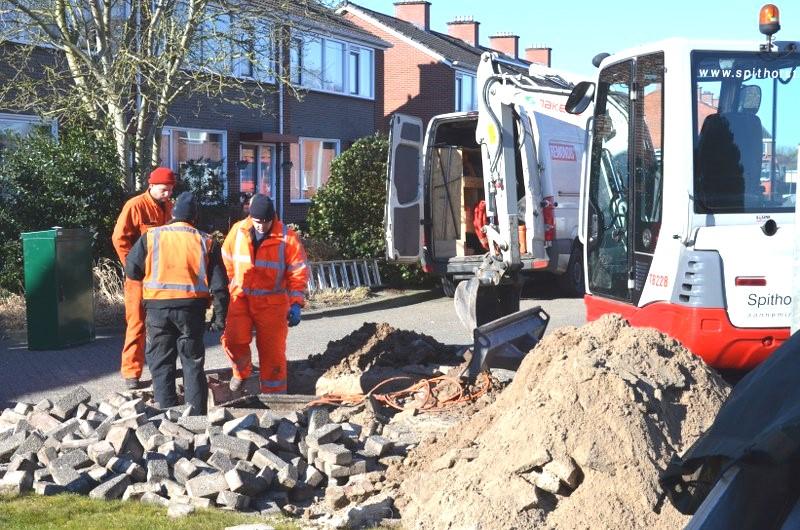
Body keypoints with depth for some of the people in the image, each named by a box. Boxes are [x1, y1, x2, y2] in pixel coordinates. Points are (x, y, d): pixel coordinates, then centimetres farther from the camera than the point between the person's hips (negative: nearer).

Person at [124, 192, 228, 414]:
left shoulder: (151, 237, 2)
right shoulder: (206, 242, 5)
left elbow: (132, 270, 2)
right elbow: (219, 283, 3)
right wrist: (221, 315, 10)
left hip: (157, 306, -1)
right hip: (192, 308, 1)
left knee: (161, 363, 8)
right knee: (193, 363, 10)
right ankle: (197, 414, 8)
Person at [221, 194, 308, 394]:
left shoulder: (287, 238, -11)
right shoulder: (238, 231, -3)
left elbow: (298, 273, -7)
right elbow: (227, 260, 12)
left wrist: (296, 304, -12)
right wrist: (231, 285, 15)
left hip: (272, 302, -2)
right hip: (241, 298, 2)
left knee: (273, 351, 2)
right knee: (233, 340, -13)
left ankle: (274, 393, 16)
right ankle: (241, 372, 18)